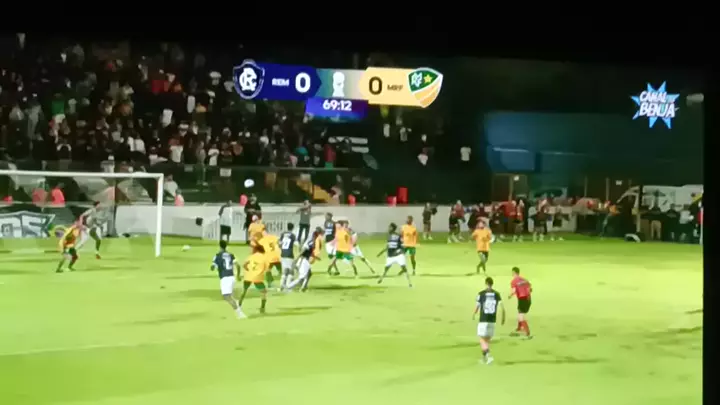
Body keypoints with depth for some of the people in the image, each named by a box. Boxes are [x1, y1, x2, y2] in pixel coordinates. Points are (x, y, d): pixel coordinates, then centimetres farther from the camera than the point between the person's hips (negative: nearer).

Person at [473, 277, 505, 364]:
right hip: (492, 320, 4)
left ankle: (488, 355, -19)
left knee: (482, 339, 1)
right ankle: (484, 357, 23)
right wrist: (503, 318, 6)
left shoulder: (481, 294, -8)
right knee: (487, 339, 17)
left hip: (483, 320, -4)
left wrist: (473, 315, 15)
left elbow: (476, 308, -5)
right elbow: (502, 307, -6)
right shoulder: (497, 294, 2)